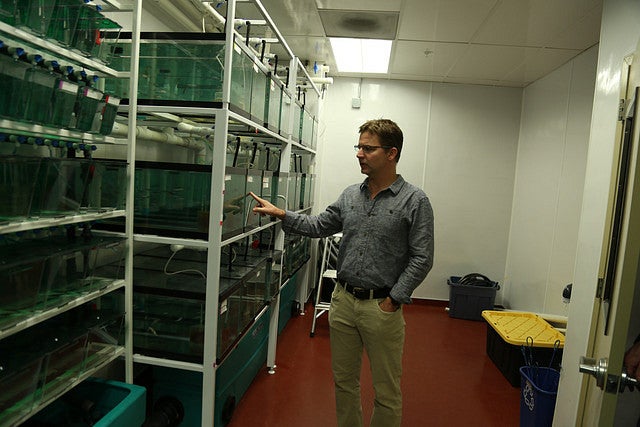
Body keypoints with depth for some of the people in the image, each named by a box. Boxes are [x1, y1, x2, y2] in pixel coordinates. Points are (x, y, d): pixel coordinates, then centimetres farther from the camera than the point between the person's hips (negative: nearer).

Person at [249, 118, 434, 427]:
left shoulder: (415, 201, -10)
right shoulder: (350, 195, 6)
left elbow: (422, 258, -11)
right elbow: (318, 226, 14)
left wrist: (393, 300, -13)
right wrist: (280, 213, 4)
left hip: (382, 306, -5)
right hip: (343, 300, 5)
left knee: (386, 390, 11)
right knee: (344, 380, 20)